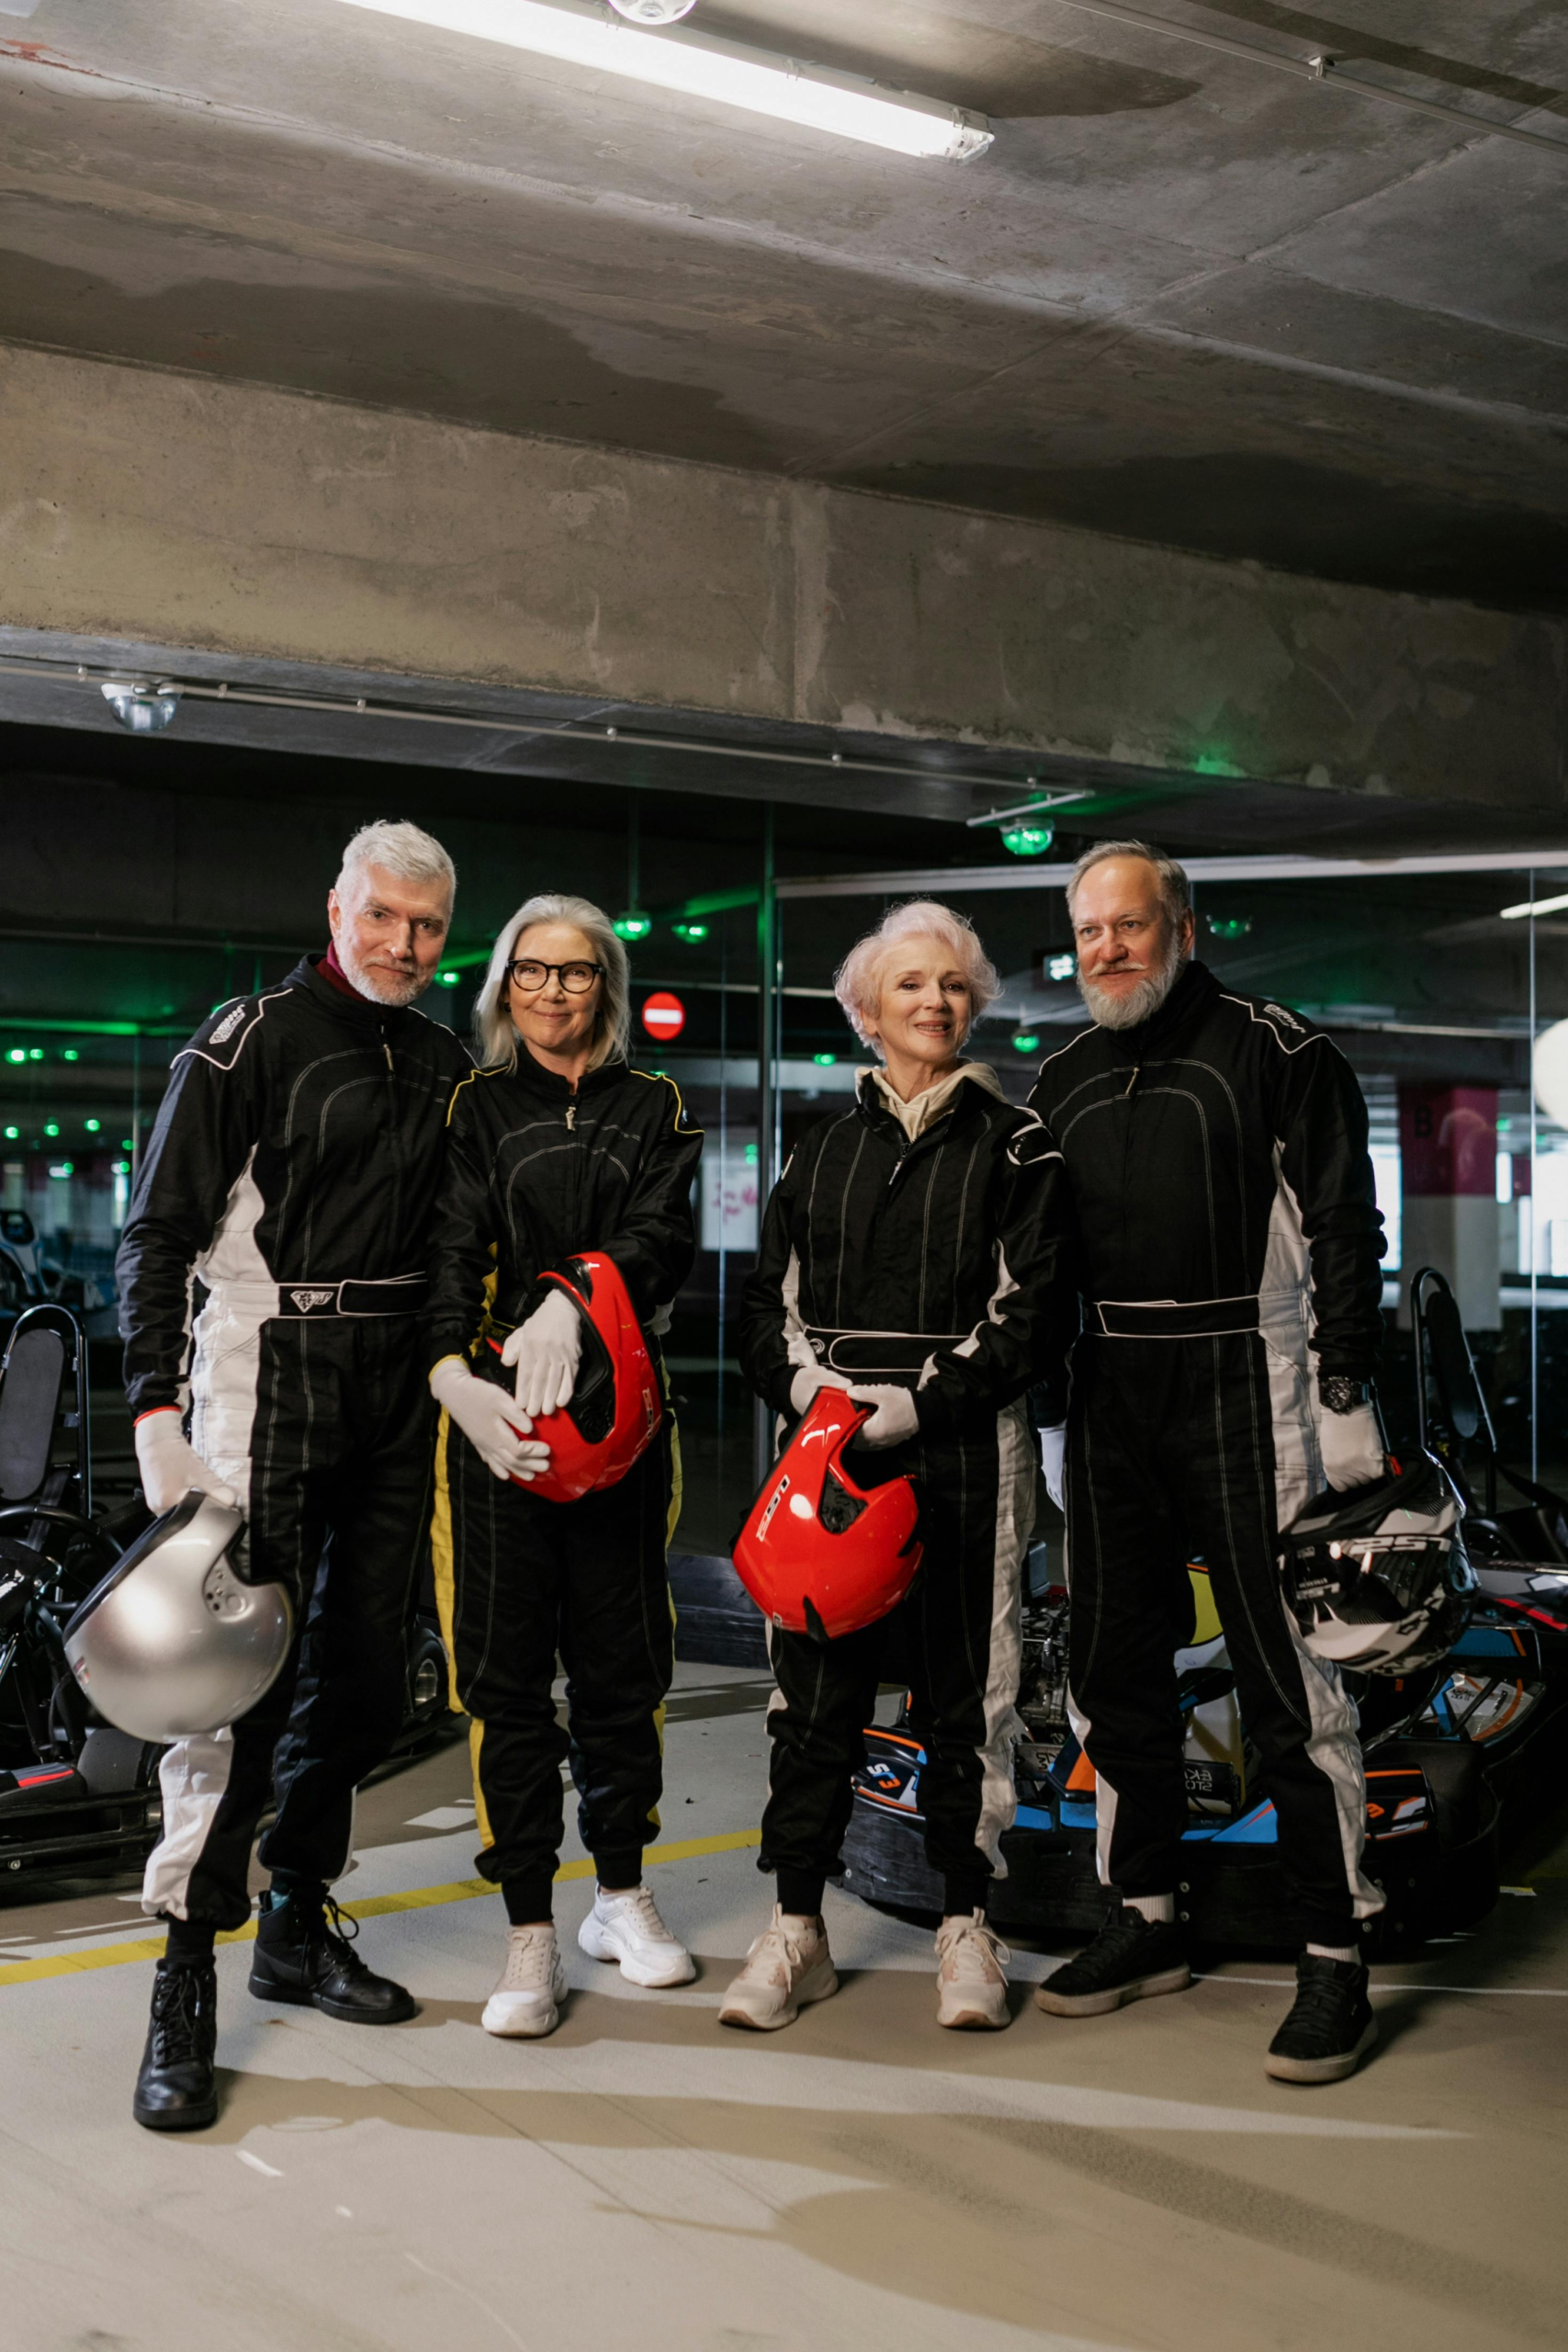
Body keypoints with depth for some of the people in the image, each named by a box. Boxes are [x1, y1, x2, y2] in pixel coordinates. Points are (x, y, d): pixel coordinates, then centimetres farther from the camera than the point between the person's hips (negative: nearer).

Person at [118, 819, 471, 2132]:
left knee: (364, 1675, 10)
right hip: (267, 1380, -6)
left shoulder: (445, 1066, 13)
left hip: (396, 1395, 6)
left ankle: (298, 1923, 25)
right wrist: (156, 1407, -15)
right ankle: (186, 1975, -2)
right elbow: (160, 1232, -7)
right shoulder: (251, 1041, -4)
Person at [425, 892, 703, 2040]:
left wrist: (572, 1298, -22)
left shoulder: (654, 1108, 12)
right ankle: (532, 1933, 6)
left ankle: (622, 1894, 26)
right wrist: (452, 1372, -23)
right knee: (506, 1663, -2)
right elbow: (452, 1249, -5)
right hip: (492, 1411, -1)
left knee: (624, 1653, 9)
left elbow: (665, 1237, -4)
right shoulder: (476, 1108, 8)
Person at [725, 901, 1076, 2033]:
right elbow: (768, 1300, 13)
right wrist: (804, 1382, -7)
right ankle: (797, 1926, 12)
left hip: (964, 1450, -2)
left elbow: (1037, 1310, -4)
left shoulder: (1015, 1143, 4)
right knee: (815, 1683, 2)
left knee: (964, 1687, 3)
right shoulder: (823, 1147, 14)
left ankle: (967, 1926, 16)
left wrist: (923, 1400, -13)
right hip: (830, 1452, 3)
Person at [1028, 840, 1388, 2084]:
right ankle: (1149, 1920, 24)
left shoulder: (1277, 1051, -1)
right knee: (1114, 1668, 10)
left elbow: (1344, 1231, -5)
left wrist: (1344, 1396, -11)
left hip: (1246, 1396, -6)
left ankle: (1335, 1956, 4)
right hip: (1107, 1403, 6)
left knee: (1290, 1675, -5)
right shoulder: (1059, 1081, 15)